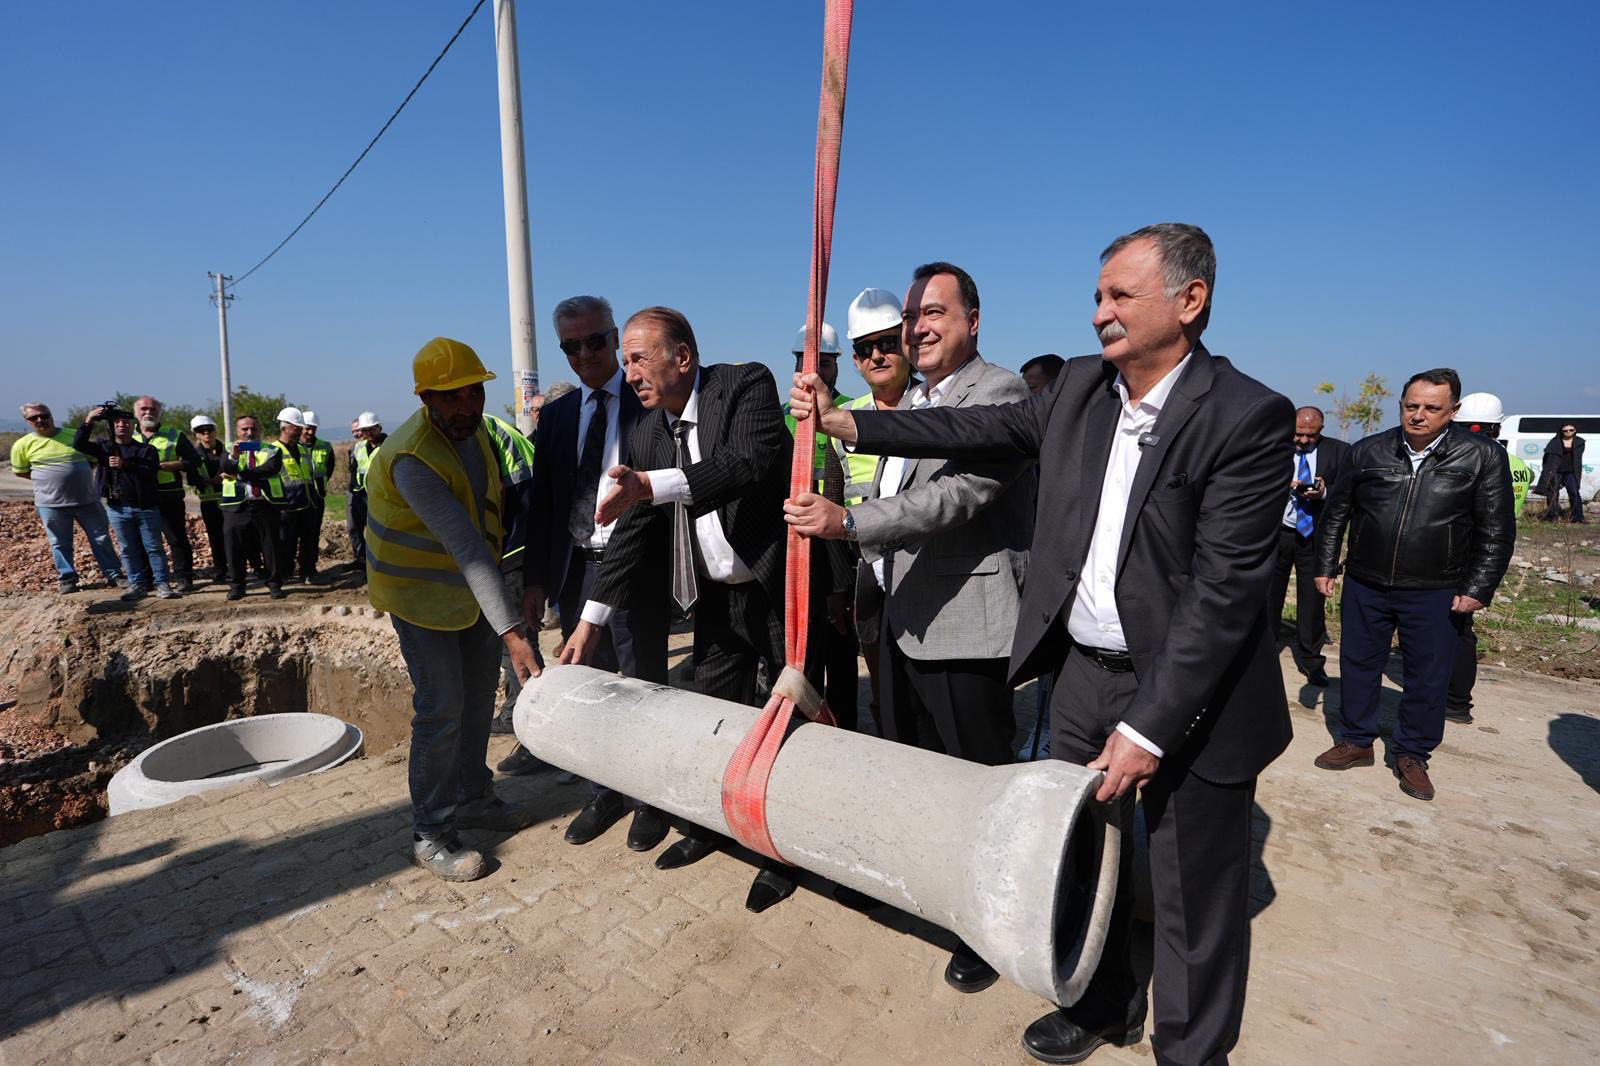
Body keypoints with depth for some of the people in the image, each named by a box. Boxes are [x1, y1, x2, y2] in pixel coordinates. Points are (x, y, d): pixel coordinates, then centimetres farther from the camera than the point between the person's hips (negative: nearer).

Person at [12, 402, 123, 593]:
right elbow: (20, 471, 10)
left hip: (87, 500, 1)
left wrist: (78, 477, -1)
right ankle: (67, 579, 21)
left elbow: (93, 460, 12)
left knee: (101, 538, 6)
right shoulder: (23, 444, -1)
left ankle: (113, 574, 15)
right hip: (51, 504, 0)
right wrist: (46, 479, 1)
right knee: (60, 544, 10)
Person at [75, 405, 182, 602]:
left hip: (146, 507, -2)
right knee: (129, 550, 7)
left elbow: (151, 471, -13)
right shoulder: (104, 447, 9)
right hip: (118, 509, 3)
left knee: (153, 547, 1)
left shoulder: (147, 449, 1)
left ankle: (162, 584, 4)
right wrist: (88, 422, -13)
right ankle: (137, 585, 13)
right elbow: (78, 445, -5)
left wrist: (126, 465, -26)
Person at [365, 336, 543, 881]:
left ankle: (472, 797, 33)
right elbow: (465, 545, -38)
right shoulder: (413, 459, -30)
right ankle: (430, 832, 13)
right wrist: (511, 631, -41)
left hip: (473, 587, 8)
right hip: (423, 593, -8)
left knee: (479, 694, 15)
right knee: (441, 709, -4)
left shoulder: (472, 428, -3)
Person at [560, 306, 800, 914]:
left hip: (777, 586, -5)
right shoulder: (646, 433, 4)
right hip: (715, 597, 6)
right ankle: (712, 823, 39)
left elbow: (752, 462, -30)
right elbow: (632, 529, 6)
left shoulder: (747, 385, -13)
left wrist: (651, 486, -37)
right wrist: (591, 619, 4)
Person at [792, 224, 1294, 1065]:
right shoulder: (1081, 385, 1)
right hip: (1082, 673, 6)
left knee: (1193, 900, 14)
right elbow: (986, 429, 7)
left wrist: (1148, 727, -21)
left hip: (1189, 695, -5)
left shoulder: (1250, 417, -18)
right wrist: (843, 421, 4)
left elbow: (1225, 588, -21)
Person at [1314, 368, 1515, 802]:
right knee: (1358, 666, 12)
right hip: (1364, 587, 2)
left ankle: (1412, 756, 26)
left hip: (1436, 594, -1)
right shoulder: (1367, 451, -1)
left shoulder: (1482, 457, -5)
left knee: (1428, 678, 9)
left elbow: (1497, 532, -2)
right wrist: (1325, 566, 6)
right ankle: (1355, 741, 29)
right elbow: (1336, 513, 7)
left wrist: (1478, 589, -7)